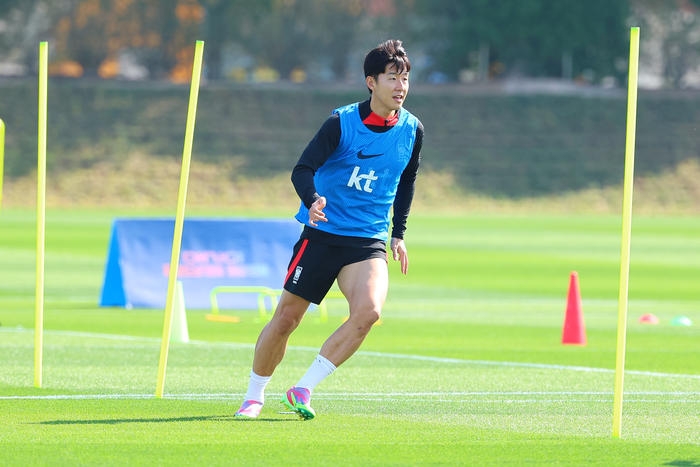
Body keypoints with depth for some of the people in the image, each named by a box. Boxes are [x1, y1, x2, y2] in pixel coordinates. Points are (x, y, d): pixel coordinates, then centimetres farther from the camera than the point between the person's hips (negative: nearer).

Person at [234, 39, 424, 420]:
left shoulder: (412, 130, 2)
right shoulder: (342, 122, -10)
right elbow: (302, 170, -15)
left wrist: (398, 233, 19)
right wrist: (313, 201, -36)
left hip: (369, 242, 2)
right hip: (322, 233, -2)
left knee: (368, 310, -25)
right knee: (286, 318, -1)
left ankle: (303, 389, -14)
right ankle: (254, 395, 23)